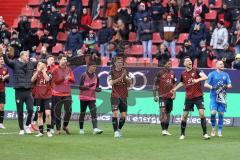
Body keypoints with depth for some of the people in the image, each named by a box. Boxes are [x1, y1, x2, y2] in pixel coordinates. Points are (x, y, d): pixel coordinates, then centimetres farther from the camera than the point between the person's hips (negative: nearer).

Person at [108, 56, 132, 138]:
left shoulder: (125, 71, 7)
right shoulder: (112, 72, -2)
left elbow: (129, 83, 9)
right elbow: (111, 82, -17)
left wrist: (126, 77, -11)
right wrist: (121, 77, -23)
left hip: (124, 96, 4)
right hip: (115, 96, -4)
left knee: (123, 116, 3)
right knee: (115, 113, -15)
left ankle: (119, 129, 23)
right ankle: (116, 131, -13)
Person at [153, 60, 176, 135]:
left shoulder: (172, 73, 10)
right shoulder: (160, 73, -4)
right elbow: (155, 84, 0)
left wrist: (174, 94, 7)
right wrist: (155, 95, -3)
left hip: (170, 96, 5)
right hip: (162, 96, -5)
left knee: (168, 112, 9)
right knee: (162, 111, -16)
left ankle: (166, 130, 16)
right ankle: (163, 130, -19)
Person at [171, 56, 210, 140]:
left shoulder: (196, 70, -6)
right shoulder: (183, 74, 5)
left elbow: (205, 77, -21)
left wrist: (198, 80, -36)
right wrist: (175, 89, 18)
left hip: (198, 96, -3)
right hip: (188, 98, 3)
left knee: (202, 114, -14)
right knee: (185, 116, 4)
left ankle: (205, 134, -6)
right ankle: (182, 134, 17)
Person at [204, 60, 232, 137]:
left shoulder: (225, 74, 12)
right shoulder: (212, 74, 3)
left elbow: (230, 85, 9)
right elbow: (205, 84, -2)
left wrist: (226, 86, -13)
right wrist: (212, 87, -18)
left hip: (222, 96, 3)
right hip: (213, 96, -3)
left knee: (221, 113, 2)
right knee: (213, 112, -14)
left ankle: (220, 131, 10)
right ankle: (213, 128, 8)